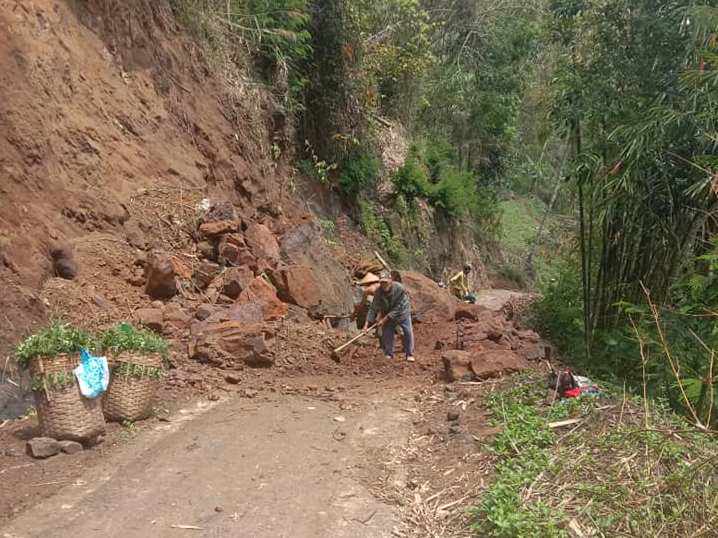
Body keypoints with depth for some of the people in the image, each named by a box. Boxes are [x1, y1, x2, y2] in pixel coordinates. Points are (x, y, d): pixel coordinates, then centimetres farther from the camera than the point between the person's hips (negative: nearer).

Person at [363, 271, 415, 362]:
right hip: (387, 315, 3)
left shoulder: (399, 289, -32)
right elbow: (373, 308, -19)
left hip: (402, 312, -3)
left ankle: (409, 354, 5)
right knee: (386, 334, 0)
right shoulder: (379, 291, -21)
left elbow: (398, 309, -30)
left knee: (408, 332, -10)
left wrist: (384, 319, -31)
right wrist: (366, 323, -26)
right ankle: (389, 354, 17)